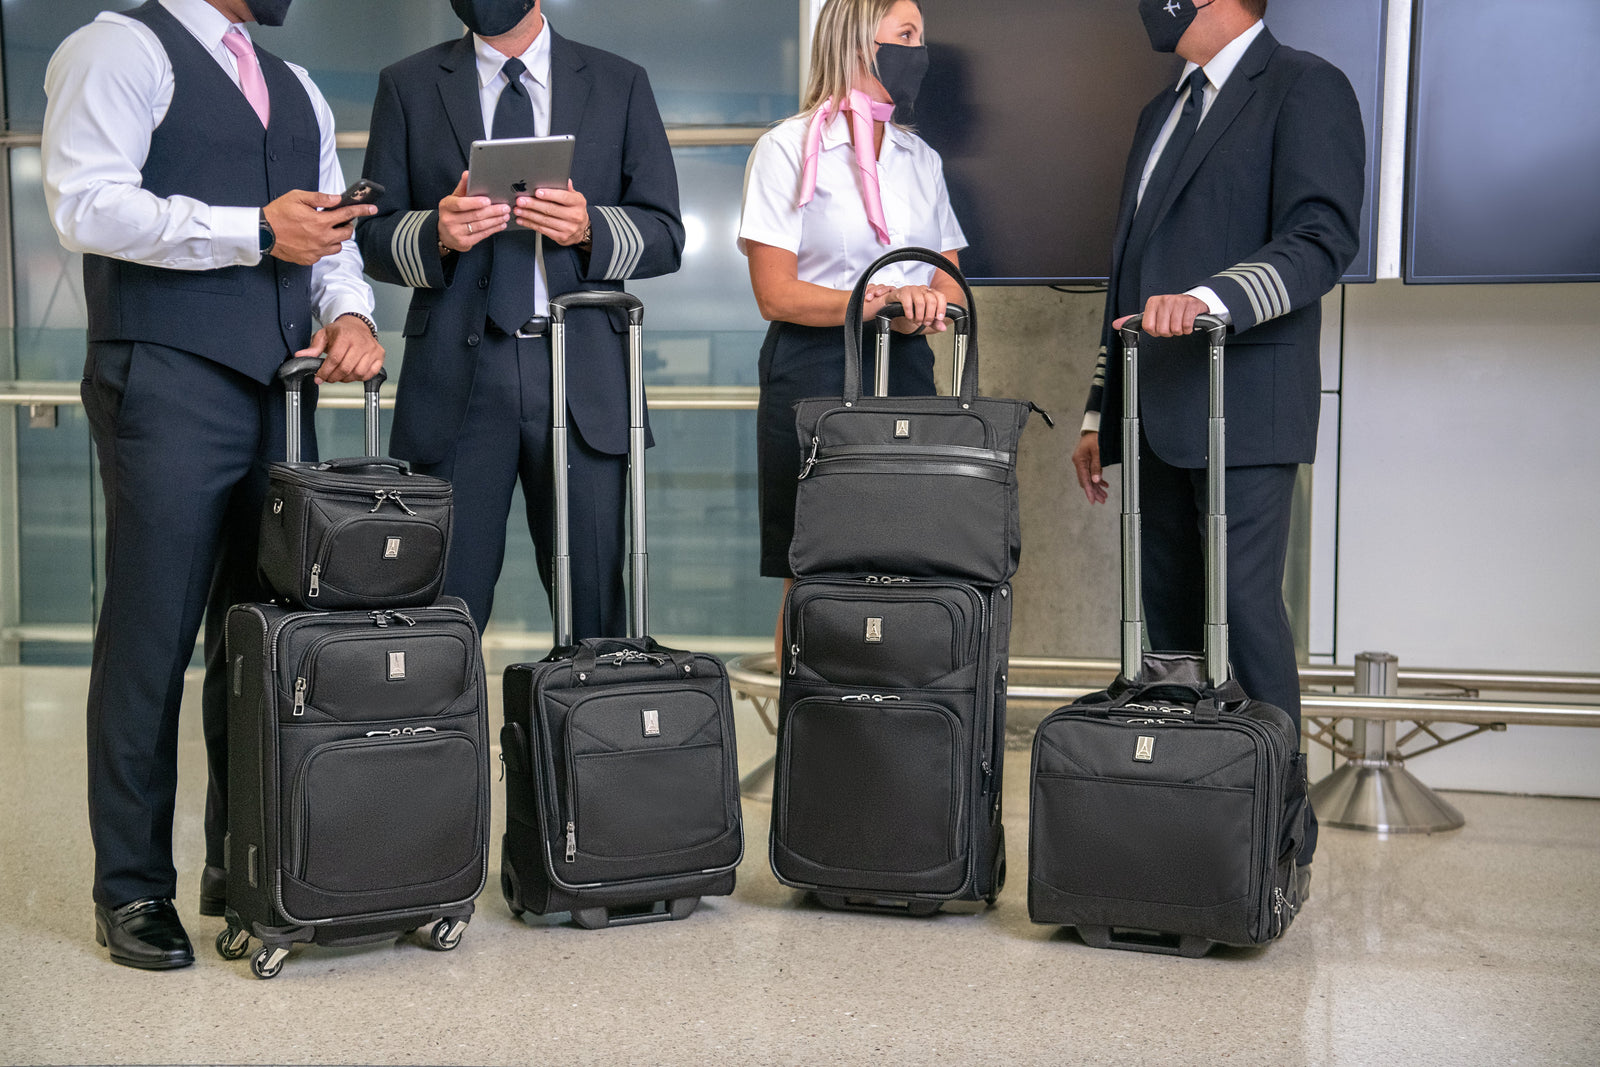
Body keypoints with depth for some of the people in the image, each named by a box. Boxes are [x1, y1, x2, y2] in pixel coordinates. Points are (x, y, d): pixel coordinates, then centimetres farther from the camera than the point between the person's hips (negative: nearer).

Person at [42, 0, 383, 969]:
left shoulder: (296, 89, 23)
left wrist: (349, 311, -1)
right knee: (152, 639, -2)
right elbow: (88, 206, -13)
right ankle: (133, 889, 8)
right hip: (167, 389, -7)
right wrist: (255, 231, -14)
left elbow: (332, 235, 21)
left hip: (280, 393, 7)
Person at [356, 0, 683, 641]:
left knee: (595, 608, -1)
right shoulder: (408, 87, 13)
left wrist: (590, 229, -11)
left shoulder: (620, 85, 14)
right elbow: (373, 237, 10)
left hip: (584, 375, 0)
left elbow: (665, 236, 9)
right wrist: (437, 233, -11)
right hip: (457, 374, 0)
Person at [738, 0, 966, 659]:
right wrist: (881, 302, -17)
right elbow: (775, 294, -7)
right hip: (813, 377, -5)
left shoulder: (921, 159, 18)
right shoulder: (788, 149, 0)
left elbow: (948, 286, 15)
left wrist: (922, 306, -9)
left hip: (905, 370, 5)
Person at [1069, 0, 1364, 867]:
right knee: (1169, 622, 8)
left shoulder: (1304, 88, -2)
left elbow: (1321, 240, -15)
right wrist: (1101, 412, 22)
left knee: (1243, 614, -9)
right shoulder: (1164, 112, 23)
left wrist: (1213, 297, -30)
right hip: (1158, 419, 8)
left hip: (1240, 412, -8)